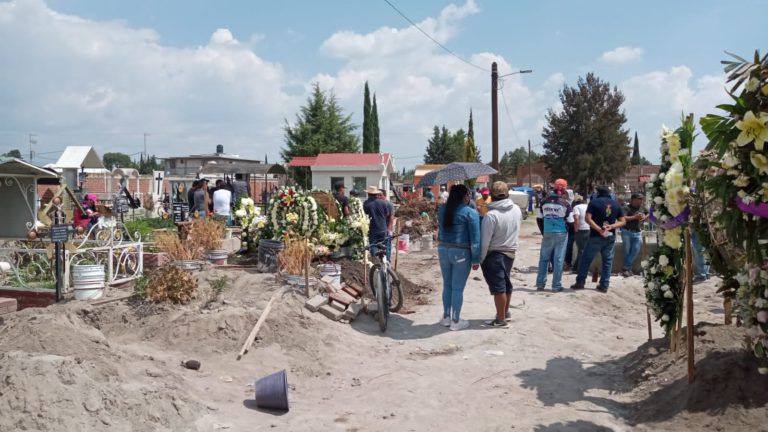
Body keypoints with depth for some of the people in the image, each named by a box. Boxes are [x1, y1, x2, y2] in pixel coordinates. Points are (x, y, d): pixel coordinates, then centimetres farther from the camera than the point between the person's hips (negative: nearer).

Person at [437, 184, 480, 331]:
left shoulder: (442, 209, 5)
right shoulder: (470, 212, -11)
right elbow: (475, 238, -11)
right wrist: (476, 259, -7)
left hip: (443, 250, 5)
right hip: (461, 253, -5)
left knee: (447, 285, 18)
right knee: (458, 288, 4)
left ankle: (446, 317, 27)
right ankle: (455, 321, 13)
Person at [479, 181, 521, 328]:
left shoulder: (491, 215, -22)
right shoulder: (517, 209, -3)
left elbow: (484, 241, -19)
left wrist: (479, 260, -10)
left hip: (494, 254, -7)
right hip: (511, 252, 7)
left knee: (498, 287, 0)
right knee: (506, 283, 21)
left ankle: (500, 319, 7)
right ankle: (505, 311, 36)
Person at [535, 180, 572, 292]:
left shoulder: (545, 201, 1)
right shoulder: (565, 203, -10)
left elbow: (540, 218, 7)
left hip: (547, 233, 3)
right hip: (561, 234, -3)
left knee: (544, 259, 12)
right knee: (558, 260, 2)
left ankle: (540, 284, 15)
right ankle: (556, 286, 5)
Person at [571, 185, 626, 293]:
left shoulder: (594, 202, -3)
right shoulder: (616, 204, 8)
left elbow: (588, 219, -15)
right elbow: (622, 221, 4)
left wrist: (599, 229, -17)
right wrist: (611, 226, -9)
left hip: (596, 236, -3)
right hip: (610, 237, 3)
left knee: (586, 259, 6)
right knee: (607, 261, 11)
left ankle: (580, 283, 8)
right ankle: (604, 285, 11)